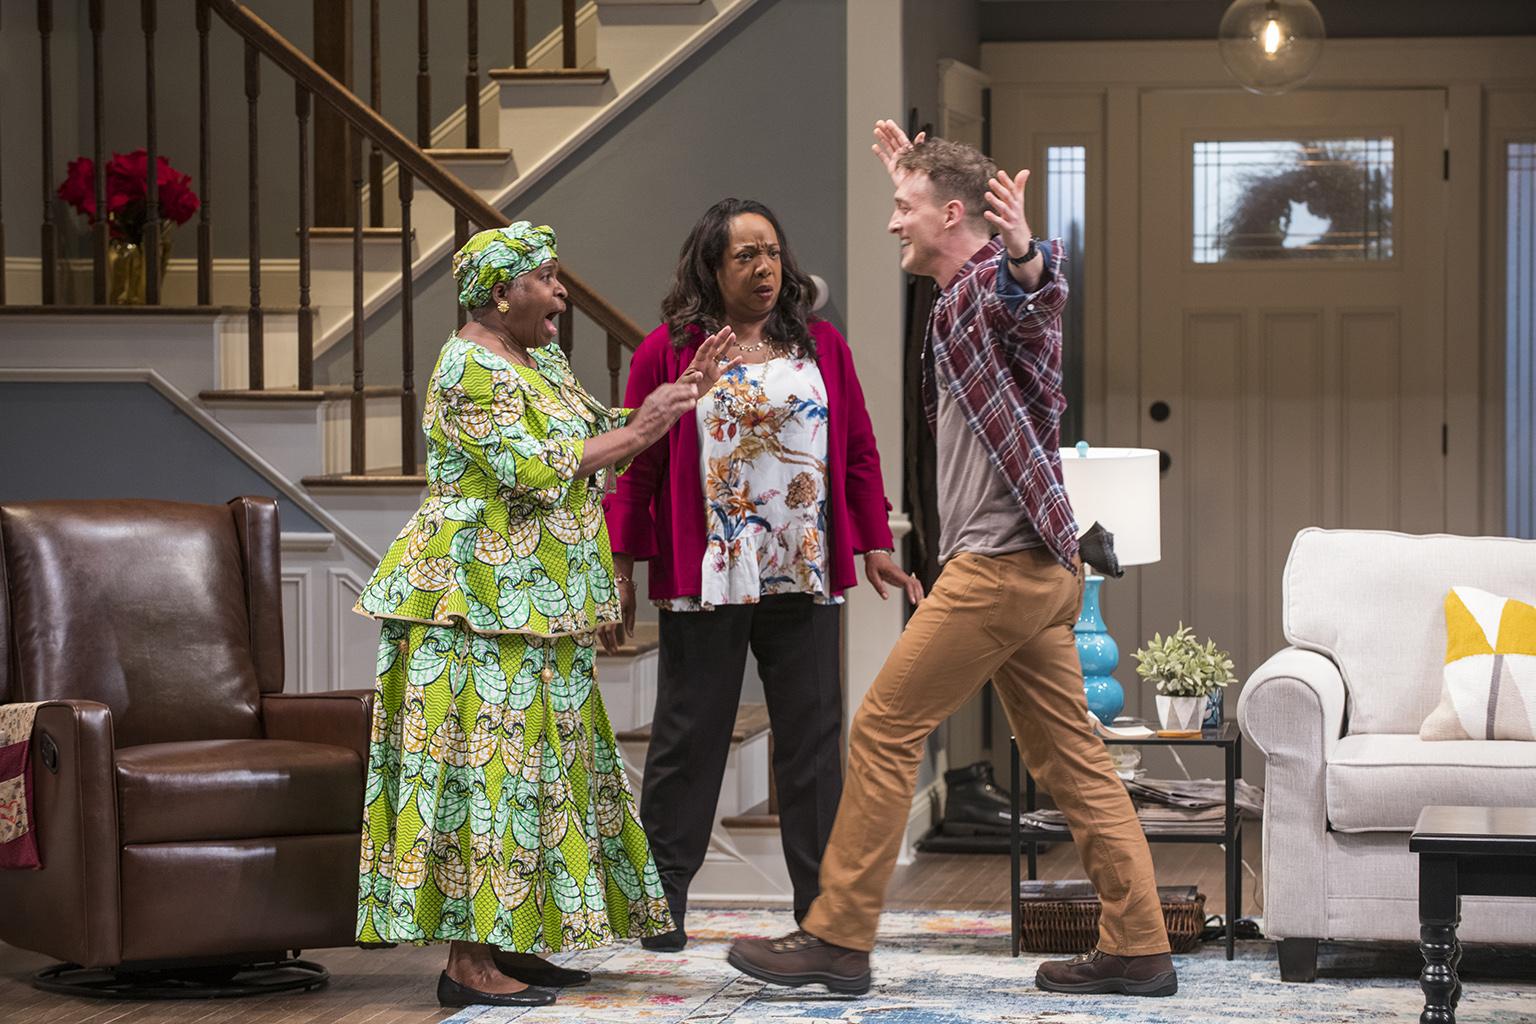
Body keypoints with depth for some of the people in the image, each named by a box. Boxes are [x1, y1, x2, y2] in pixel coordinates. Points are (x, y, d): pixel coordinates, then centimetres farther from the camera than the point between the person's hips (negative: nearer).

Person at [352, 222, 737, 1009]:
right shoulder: (471, 369, -13)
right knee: (490, 766, -11)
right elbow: (531, 472, -20)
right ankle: (470, 964, -10)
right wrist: (638, 430, -14)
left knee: (535, 763, 10)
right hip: (482, 602, -10)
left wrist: (680, 396, 6)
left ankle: (508, 944, 15)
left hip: (533, 608, 10)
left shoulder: (542, 364, 18)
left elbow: (598, 439, 16)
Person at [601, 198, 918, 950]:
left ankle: (822, 904, 11)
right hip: (705, 580, -3)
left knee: (813, 739, 5)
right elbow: (636, 466, 1)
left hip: (805, 579, 3)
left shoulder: (822, 347, 10)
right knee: (688, 737, 3)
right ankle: (662, 903, 13)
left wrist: (876, 547, 7)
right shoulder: (667, 351, 1)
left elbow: (859, 454, 13)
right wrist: (621, 570, -3)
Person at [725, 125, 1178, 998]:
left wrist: (1027, 253, -58)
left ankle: (837, 940, 1)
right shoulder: (963, 294, 18)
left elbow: (1043, 293, -35)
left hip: (1000, 565, -10)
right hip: (1038, 567, 10)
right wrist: (912, 173, 50)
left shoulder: (993, 282, -10)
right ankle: (1137, 948, 9)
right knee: (1071, 757, 9)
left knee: (883, 734, -4)